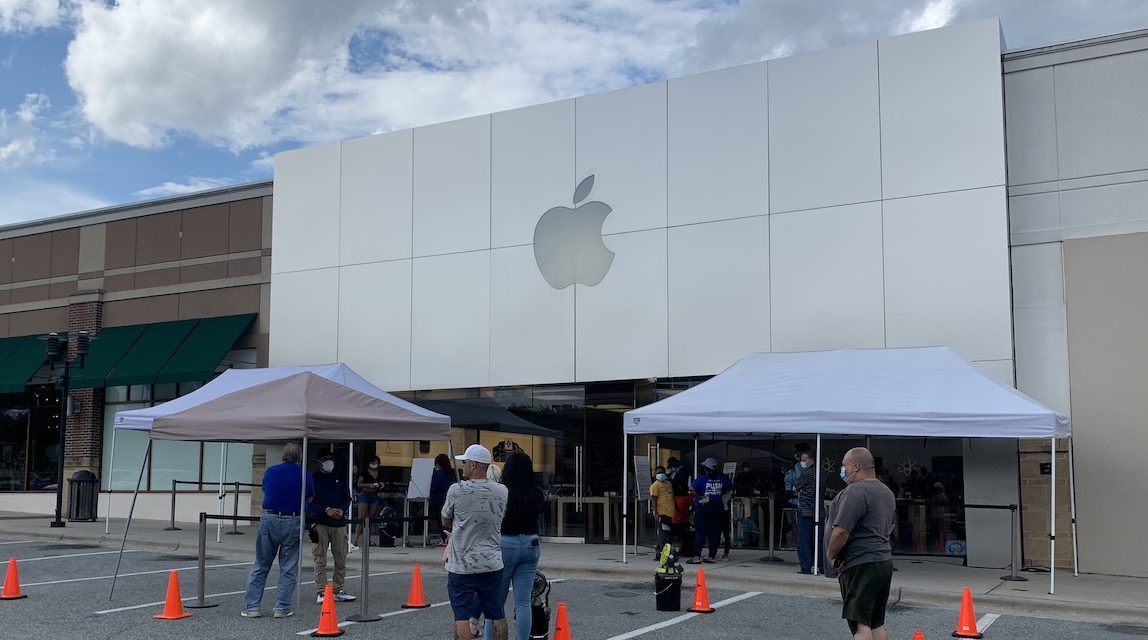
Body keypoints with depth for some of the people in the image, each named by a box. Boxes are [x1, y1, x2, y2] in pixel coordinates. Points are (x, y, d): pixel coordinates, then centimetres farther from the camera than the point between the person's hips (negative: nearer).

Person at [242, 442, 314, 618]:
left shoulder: (270, 471, 8)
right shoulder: (305, 475, 1)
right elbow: (310, 499, 12)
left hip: (269, 519, 2)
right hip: (292, 523, -2)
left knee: (260, 566, 11)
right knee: (288, 568, 7)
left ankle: (251, 606, 9)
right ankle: (282, 607, 5)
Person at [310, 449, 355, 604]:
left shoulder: (341, 478, 15)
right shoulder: (314, 478, 4)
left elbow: (347, 498, 13)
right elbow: (310, 502, -3)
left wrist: (342, 510, -7)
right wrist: (326, 510, -16)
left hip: (339, 523, 3)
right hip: (320, 524, -3)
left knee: (341, 559, 4)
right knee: (320, 559, -4)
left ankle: (338, 591, 12)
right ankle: (321, 591, -1)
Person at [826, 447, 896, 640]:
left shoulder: (855, 491, -16)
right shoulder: (887, 492, 16)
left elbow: (841, 530, -23)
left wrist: (831, 554, -9)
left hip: (860, 566, -10)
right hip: (884, 561, 10)